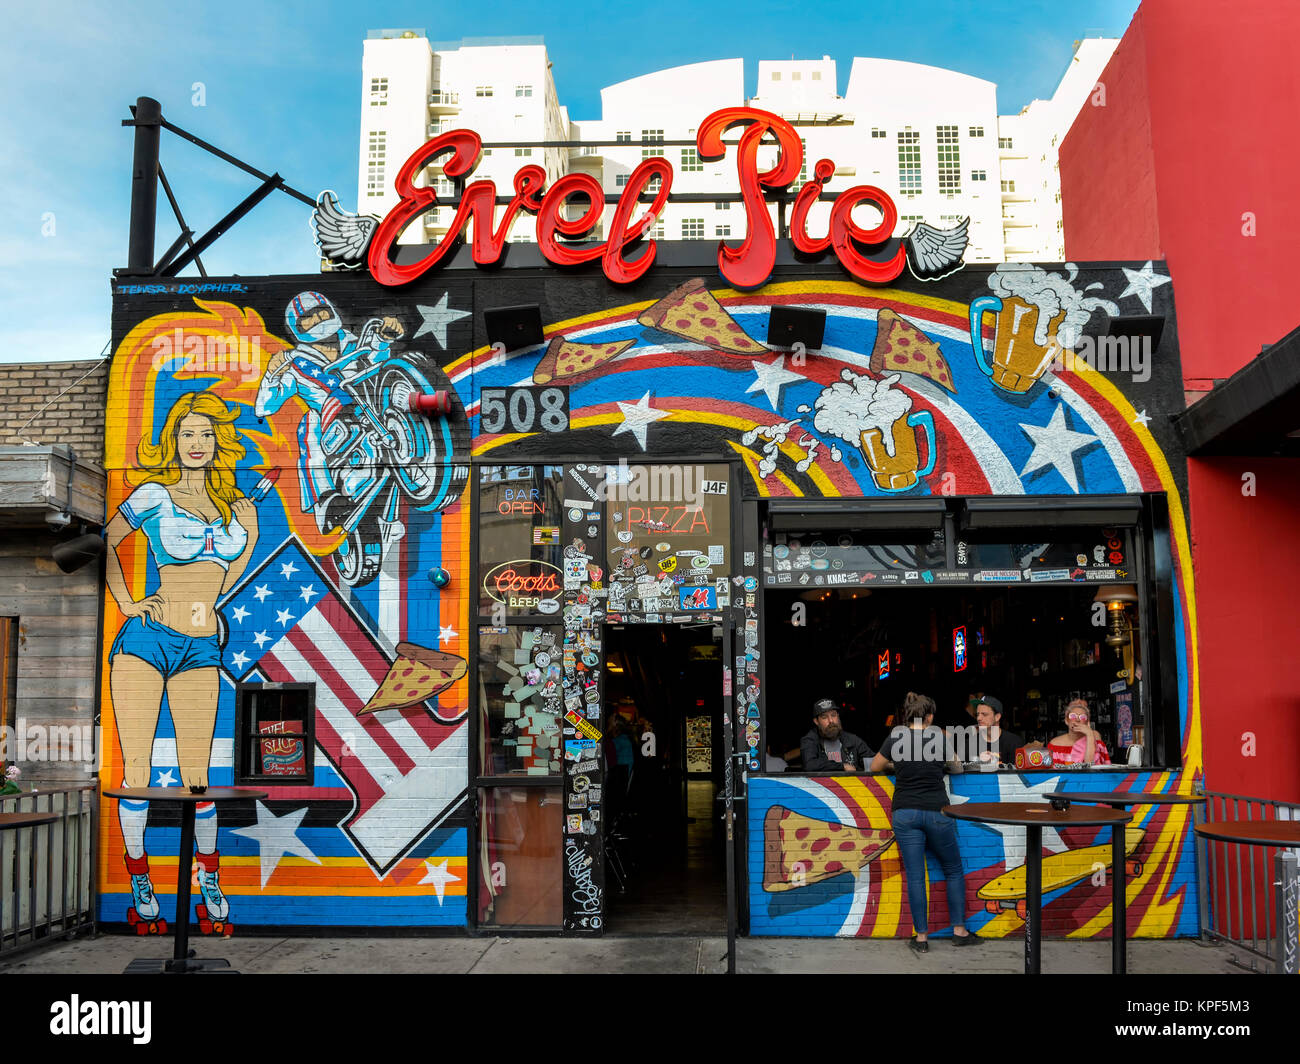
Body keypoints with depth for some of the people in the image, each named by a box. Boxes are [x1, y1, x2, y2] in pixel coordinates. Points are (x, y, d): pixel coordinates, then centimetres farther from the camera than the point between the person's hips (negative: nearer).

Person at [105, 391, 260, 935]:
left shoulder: (233, 502, 12)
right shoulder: (155, 494, 0)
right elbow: (104, 542, 5)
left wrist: (250, 536, 7)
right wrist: (126, 603, -1)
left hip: (201, 650, 3)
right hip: (146, 638, -3)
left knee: (196, 773, 6)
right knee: (136, 768, 1)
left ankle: (210, 889, 21)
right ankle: (139, 889, 15)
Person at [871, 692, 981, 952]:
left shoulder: (895, 738, 2)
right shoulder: (940, 738, 0)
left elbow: (875, 767, 14)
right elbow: (957, 768, 15)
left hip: (905, 813, 1)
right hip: (936, 812, -1)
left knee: (914, 876, 3)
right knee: (953, 870, 15)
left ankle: (921, 937, 5)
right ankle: (959, 930, 17)